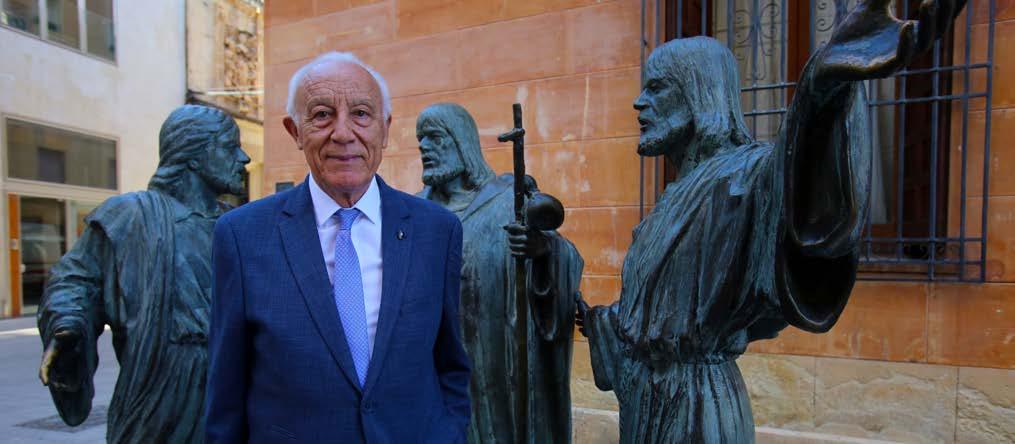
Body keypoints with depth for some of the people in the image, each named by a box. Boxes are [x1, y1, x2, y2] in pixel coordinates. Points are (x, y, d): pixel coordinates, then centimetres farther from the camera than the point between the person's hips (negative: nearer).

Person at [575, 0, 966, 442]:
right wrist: (603, 320, 29)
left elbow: (791, 178, -41)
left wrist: (825, 78, -60)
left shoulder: (743, 172, -15)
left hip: (695, 404, -8)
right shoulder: (683, 194, 10)